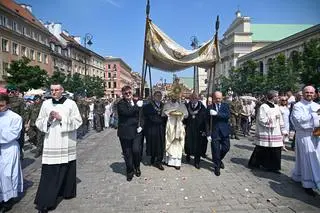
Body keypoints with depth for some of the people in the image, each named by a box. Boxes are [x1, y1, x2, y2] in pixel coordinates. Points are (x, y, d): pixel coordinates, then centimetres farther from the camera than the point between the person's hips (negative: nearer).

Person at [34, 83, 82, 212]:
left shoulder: (71, 104, -2)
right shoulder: (46, 104, 5)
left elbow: (78, 121, -5)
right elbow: (38, 122, 8)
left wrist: (62, 118, -15)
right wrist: (48, 119, -12)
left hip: (66, 143, -1)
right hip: (51, 144, 1)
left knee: (66, 169, 10)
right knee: (49, 172, 1)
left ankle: (67, 191, 31)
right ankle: (45, 202, 11)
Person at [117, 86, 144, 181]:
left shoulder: (137, 103, 9)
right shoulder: (120, 104, -4)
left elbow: (141, 116, 14)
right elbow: (126, 112, -24)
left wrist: (140, 126, -1)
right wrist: (137, 106, -21)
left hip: (136, 131, 2)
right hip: (125, 133, -2)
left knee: (136, 150, -6)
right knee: (127, 153, 7)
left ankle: (137, 167, 23)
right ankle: (130, 171, 26)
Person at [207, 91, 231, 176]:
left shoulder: (225, 105, 3)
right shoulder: (209, 107, -1)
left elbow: (228, 115, -14)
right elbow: (207, 122, -2)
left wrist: (217, 113, -25)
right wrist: (208, 134, -6)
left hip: (224, 131, 2)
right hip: (214, 132, -2)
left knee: (226, 148, 8)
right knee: (215, 150, 2)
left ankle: (219, 160, 37)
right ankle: (217, 167, 20)